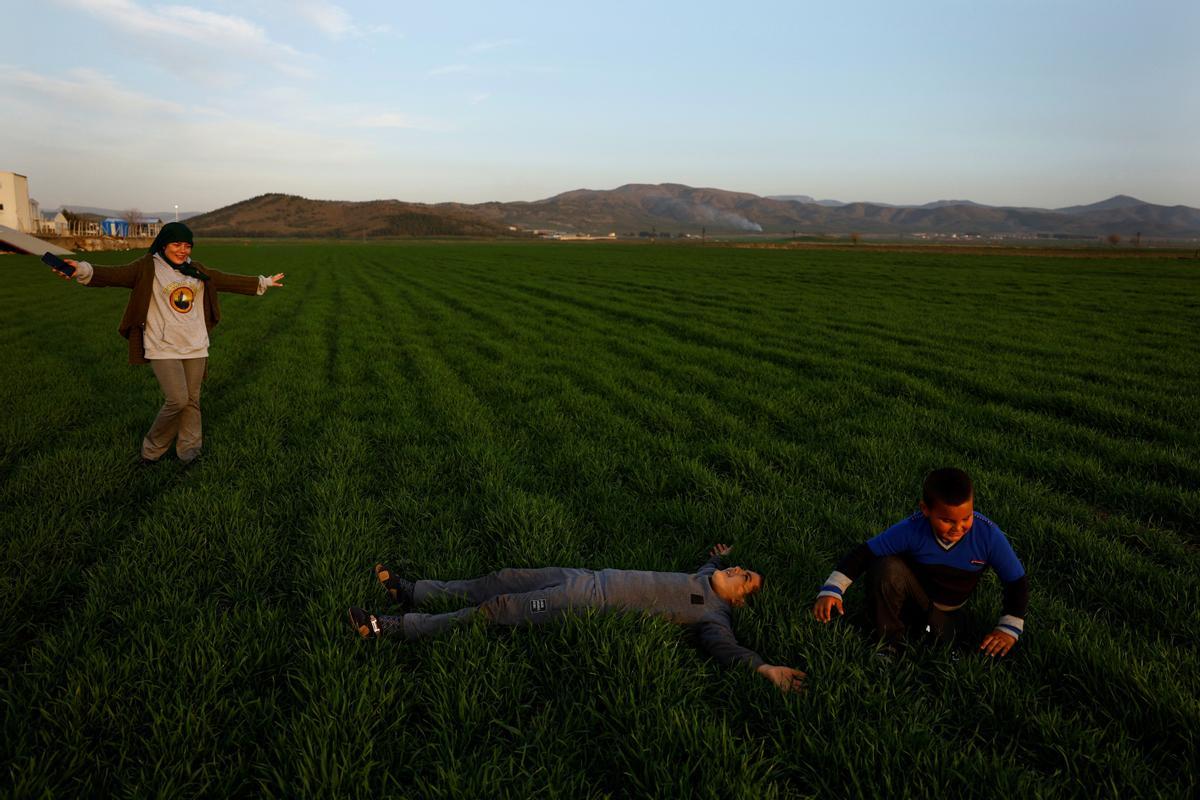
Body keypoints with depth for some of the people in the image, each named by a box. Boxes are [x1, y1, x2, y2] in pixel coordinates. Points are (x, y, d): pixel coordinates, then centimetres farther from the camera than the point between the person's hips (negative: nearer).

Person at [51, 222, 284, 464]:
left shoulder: (197, 271, 11)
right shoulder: (147, 268, -5)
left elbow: (230, 281, 20)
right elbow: (115, 275, -20)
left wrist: (264, 282, 26)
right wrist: (82, 271, -38)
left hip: (196, 347, 5)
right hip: (163, 348, -5)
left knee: (192, 400, 9)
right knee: (177, 400, -12)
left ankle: (189, 450, 23)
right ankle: (152, 449, 11)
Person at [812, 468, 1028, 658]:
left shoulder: (988, 535, -27)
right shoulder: (912, 529, -29)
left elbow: (1017, 582, -13)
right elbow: (863, 553, -24)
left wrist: (1009, 629, -20)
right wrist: (832, 590, -34)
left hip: (948, 612, 2)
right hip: (913, 596, -1)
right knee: (888, 568, -33)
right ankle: (889, 641, -10)